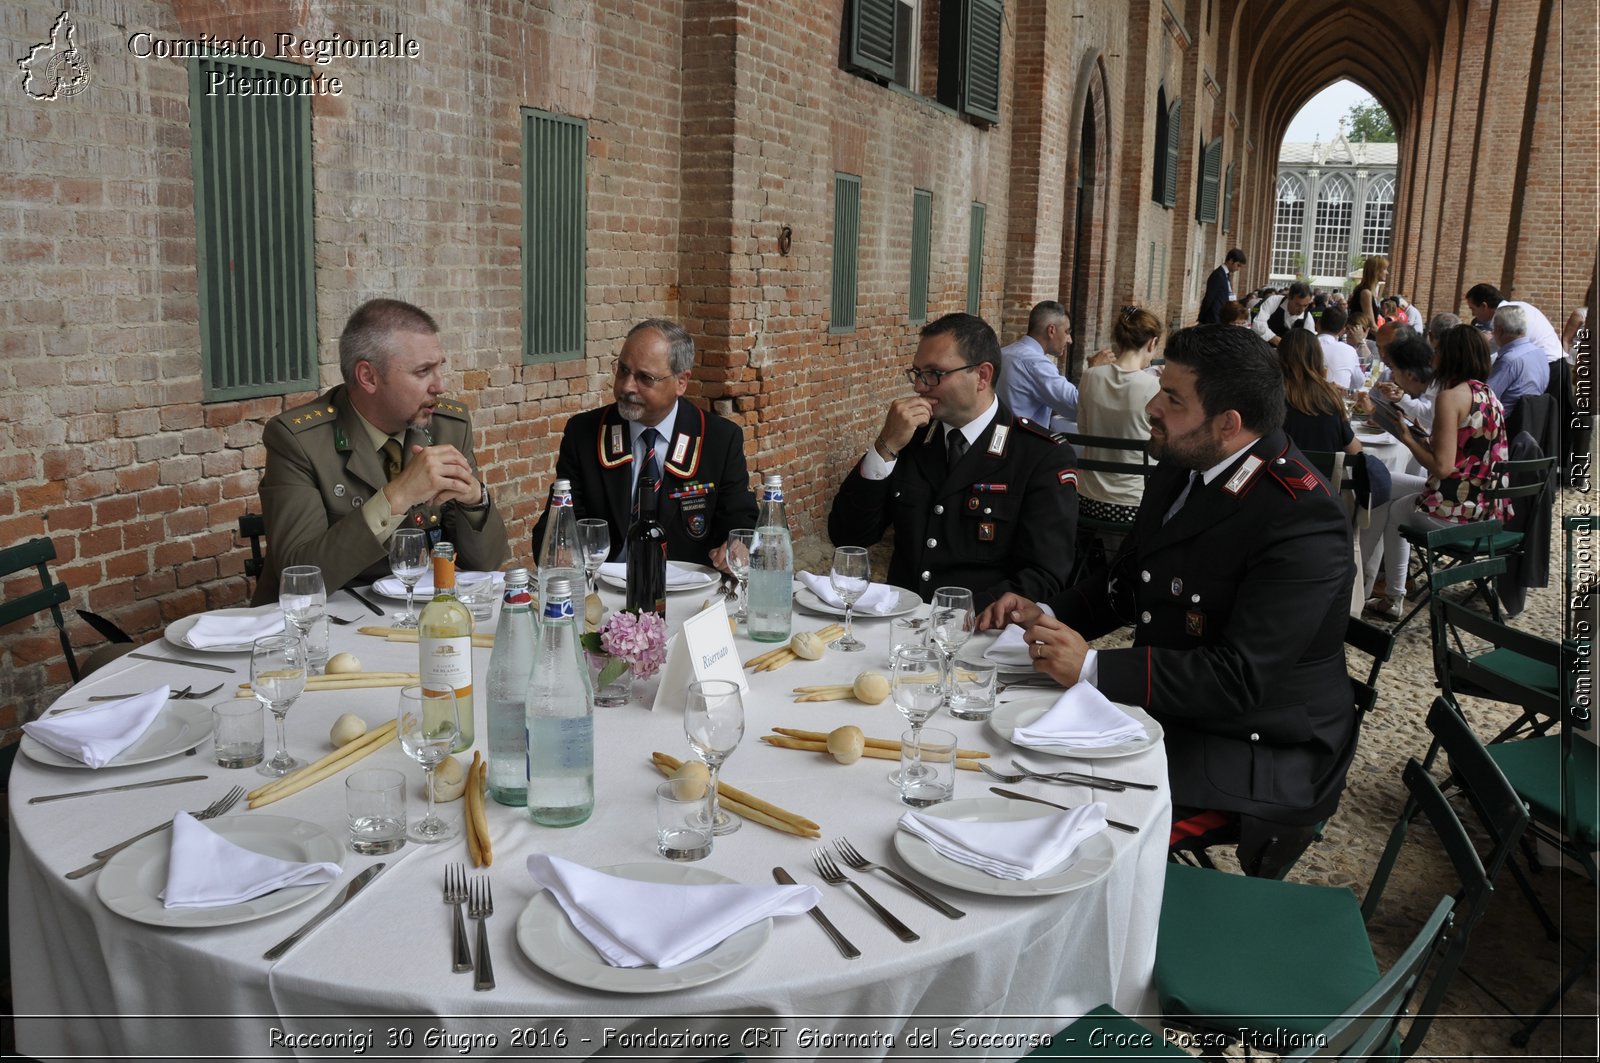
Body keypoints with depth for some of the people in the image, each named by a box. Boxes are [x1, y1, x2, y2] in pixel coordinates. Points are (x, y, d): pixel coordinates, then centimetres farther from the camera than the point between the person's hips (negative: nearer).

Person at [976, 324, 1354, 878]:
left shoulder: (1302, 520, -25)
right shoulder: (1184, 467, 2)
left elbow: (1240, 678, -29)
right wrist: (1047, 615, -2)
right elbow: (1126, 579, 16)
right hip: (1167, 708, 8)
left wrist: (1093, 668, -31)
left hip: (1258, 755, -8)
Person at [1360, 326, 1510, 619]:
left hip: (1456, 510, -8)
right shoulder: (1487, 394, 10)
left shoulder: (1450, 396, -16)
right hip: (1489, 508, 8)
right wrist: (1421, 437, 13)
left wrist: (1407, 438, -6)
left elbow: (1442, 467, -19)